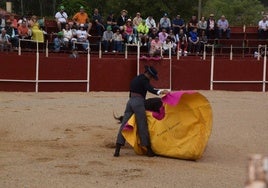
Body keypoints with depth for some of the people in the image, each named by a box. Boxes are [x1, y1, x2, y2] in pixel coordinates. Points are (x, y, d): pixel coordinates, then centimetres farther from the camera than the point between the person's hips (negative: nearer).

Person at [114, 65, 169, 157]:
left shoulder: (135, 79, 22)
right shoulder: (144, 79, -4)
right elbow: (150, 89, -23)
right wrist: (161, 92, -40)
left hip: (130, 101, 8)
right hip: (138, 102, -8)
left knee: (124, 125, 4)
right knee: (142, 126, -3)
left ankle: (117, 150, -1)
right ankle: (149, 150, 2)